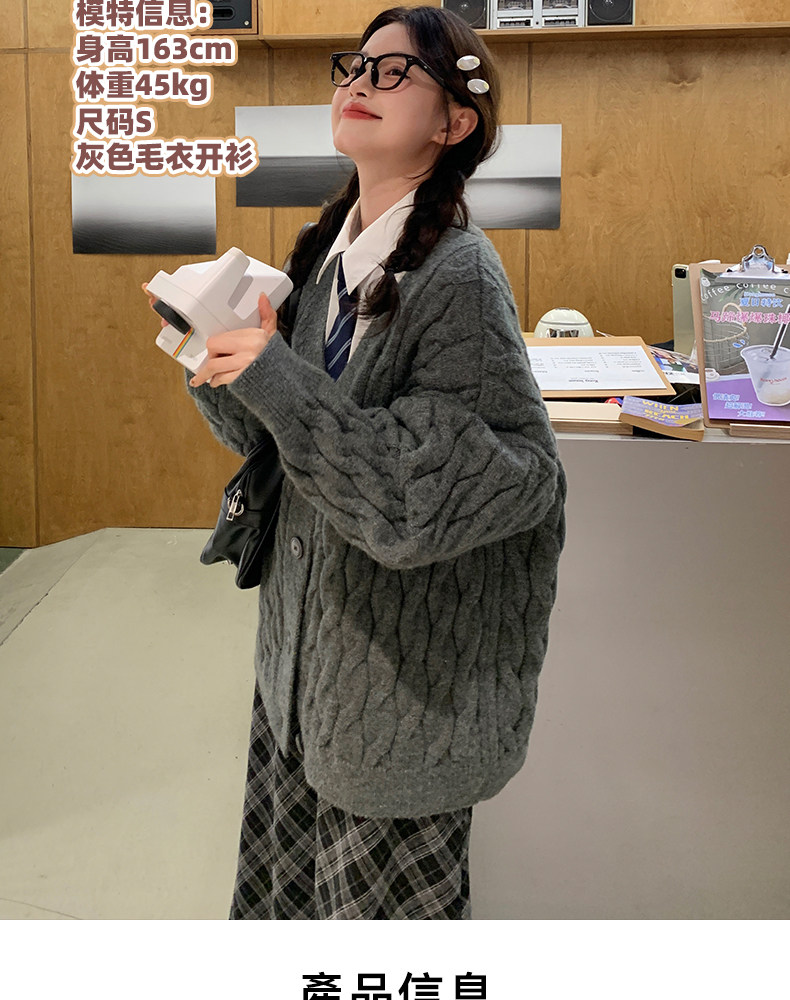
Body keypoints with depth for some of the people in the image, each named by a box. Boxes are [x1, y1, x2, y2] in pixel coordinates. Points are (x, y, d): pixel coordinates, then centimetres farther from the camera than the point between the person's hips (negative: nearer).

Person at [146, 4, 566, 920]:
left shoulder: (458, 276, -20)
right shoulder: (328, 253, 4)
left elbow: (434, 493, -26)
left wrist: (280, 380, -28)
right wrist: (217, 354, -8)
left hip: (404, 683, -7)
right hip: (305, 645, 7)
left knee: (385, 911, 11)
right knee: (282, 893, 20)